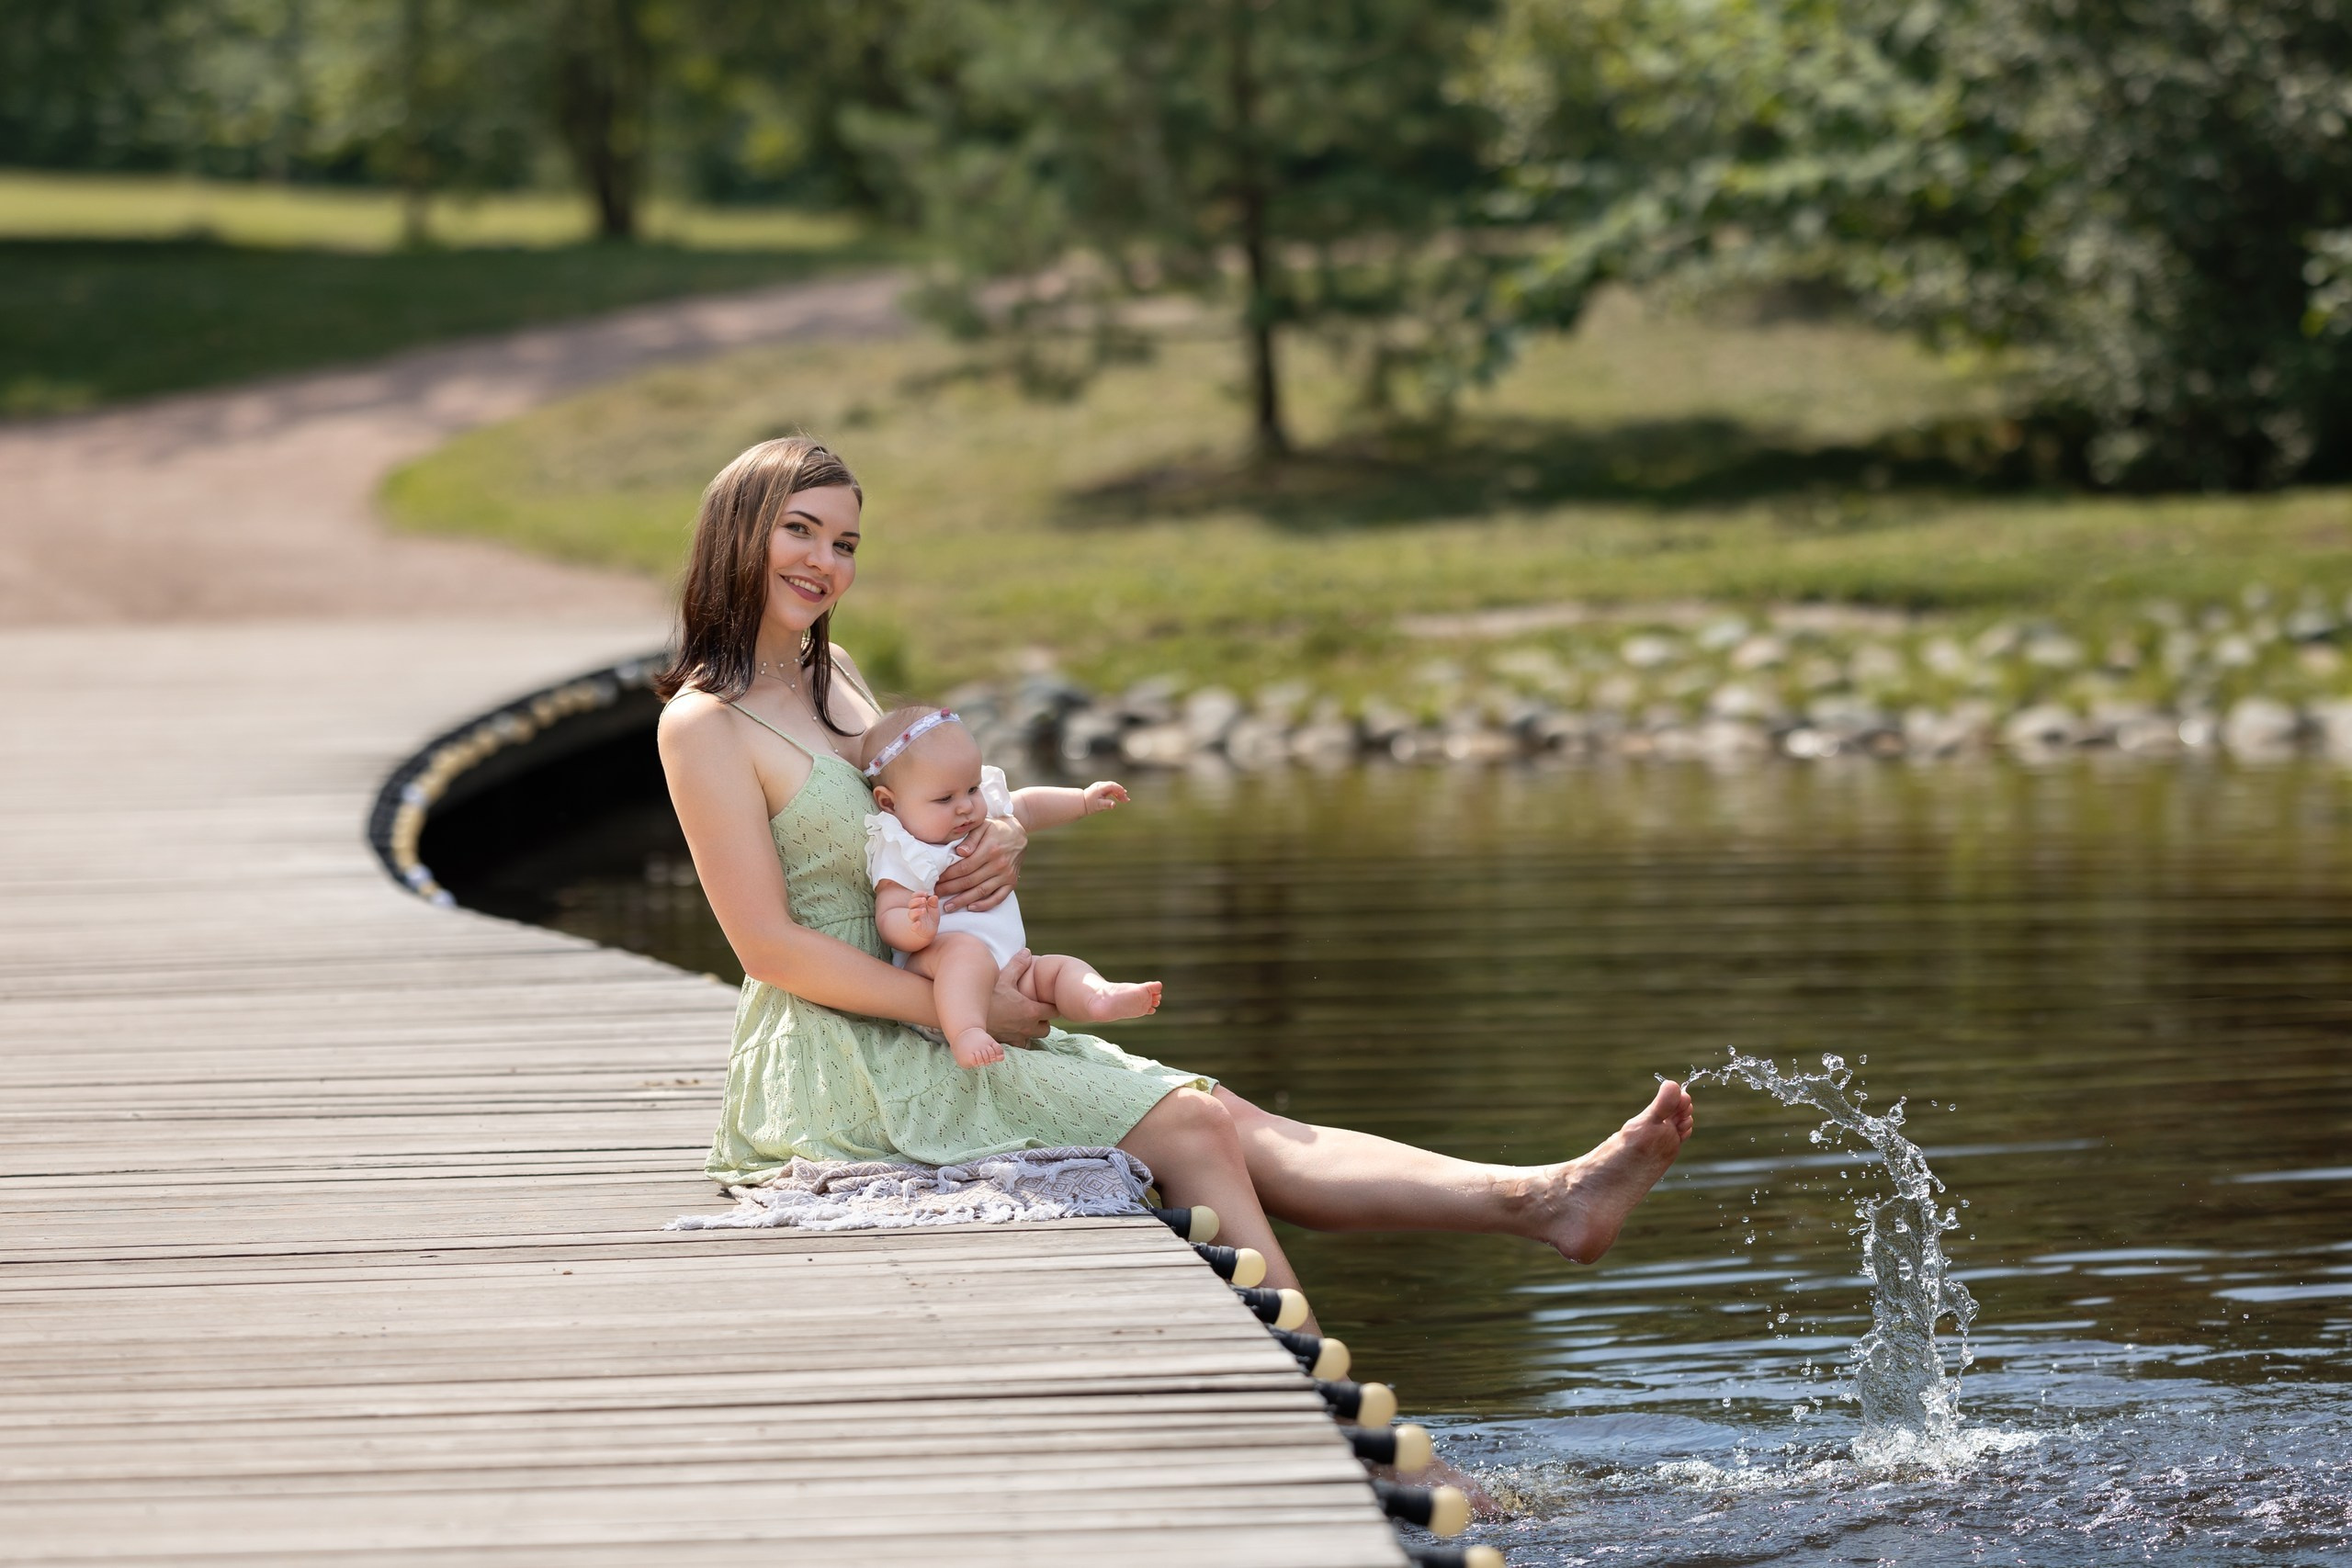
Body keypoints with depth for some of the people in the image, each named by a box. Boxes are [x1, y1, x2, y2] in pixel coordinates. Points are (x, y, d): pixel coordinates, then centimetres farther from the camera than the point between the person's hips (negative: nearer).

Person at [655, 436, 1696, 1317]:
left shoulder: (830, 677, 16)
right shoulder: (705, 724, -11)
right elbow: (770, 946, -16)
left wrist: (1000, 837, -3)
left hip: (918, 1035, 8)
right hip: (838, 1065, -8)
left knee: (1223, 1124, -7)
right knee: (1184, 1132, -17)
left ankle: (1543, 1202, -18)